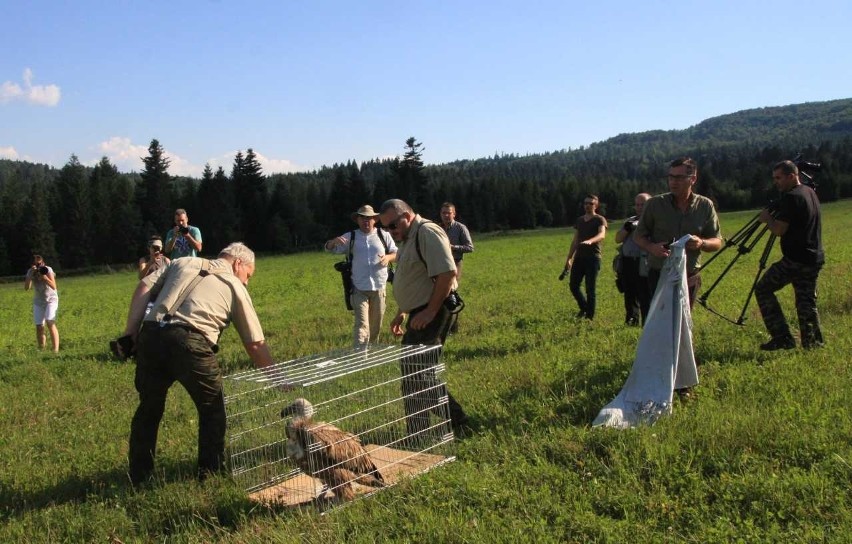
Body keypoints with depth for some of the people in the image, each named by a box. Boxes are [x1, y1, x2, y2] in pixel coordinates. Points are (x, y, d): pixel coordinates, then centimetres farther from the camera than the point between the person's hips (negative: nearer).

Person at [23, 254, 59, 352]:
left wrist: (44, 277, -34)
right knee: (39, 327, 0)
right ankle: (41, 351, 12)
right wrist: (31, 275, -27)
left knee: (50, 323, -21)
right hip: (38, 302, 4)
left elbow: (54, 287, -22)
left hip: (51, 300, -4)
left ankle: (56, 350, -23)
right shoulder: (30, 272, -7)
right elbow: (26, 288, -16)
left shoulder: (47, 270, -16)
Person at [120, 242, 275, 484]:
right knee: (212, 407, 19)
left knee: (149, 407, 22)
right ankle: (211, 471, 24)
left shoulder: (183, 262, 27)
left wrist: (130, 333, 11)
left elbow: (143, 288, 12)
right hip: (190, 343, -4)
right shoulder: (235, 288, 18)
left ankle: (139, 474, 32)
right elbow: (255, 345, 17)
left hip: (150, 336, 4)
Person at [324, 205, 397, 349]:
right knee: (361, 324, -12)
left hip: (378, 288, 2)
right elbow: (329, 248, 1)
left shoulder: (384, 235, 7)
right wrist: (334, 241, -23)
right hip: (359, 289, -2)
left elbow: (397, 253, 10)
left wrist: (388, 257, -14)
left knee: (376, 324, 14)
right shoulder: (350, 237, 4)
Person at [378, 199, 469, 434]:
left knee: (415, 376, -8)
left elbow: (447, 273, -24)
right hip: (420, 313, 10)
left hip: (432, 313, -10)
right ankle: (455, 417, 24)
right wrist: (402, 313, 22)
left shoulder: (427, 233, -15)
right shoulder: (408, 238, 17)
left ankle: (418, 438, 0)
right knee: (422, 372, 14)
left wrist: (431, 312, -22)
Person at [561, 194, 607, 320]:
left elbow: (601, 235, -22)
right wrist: (569, 258, 16)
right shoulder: (579, 220, 17)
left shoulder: (600, 220, -2)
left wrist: (590, 241, -42)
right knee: (573, 285, 4)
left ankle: (589, 317, 3)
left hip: (593, 258, -6)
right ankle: (584, 308, 26)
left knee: (590, 289, -4)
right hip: (579, 257, 6)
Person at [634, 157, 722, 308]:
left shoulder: (705, 205, -1)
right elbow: (638, 236, 3)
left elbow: (717, 242, 4)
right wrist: (651, 247, -19)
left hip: (690, 278, 2)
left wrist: (702, 243, -19)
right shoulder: (654, 204, -6)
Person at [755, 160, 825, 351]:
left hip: (795, 260, -9)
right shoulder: (810, 192, 14)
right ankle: (813, 344, 12)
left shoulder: (791, 198, -16)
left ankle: (782, 338, -2)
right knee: (807, 301, 14)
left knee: (763, 289, 2)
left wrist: (767, 218, 0)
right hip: (815, 259, 9)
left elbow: (779, 230, -18)